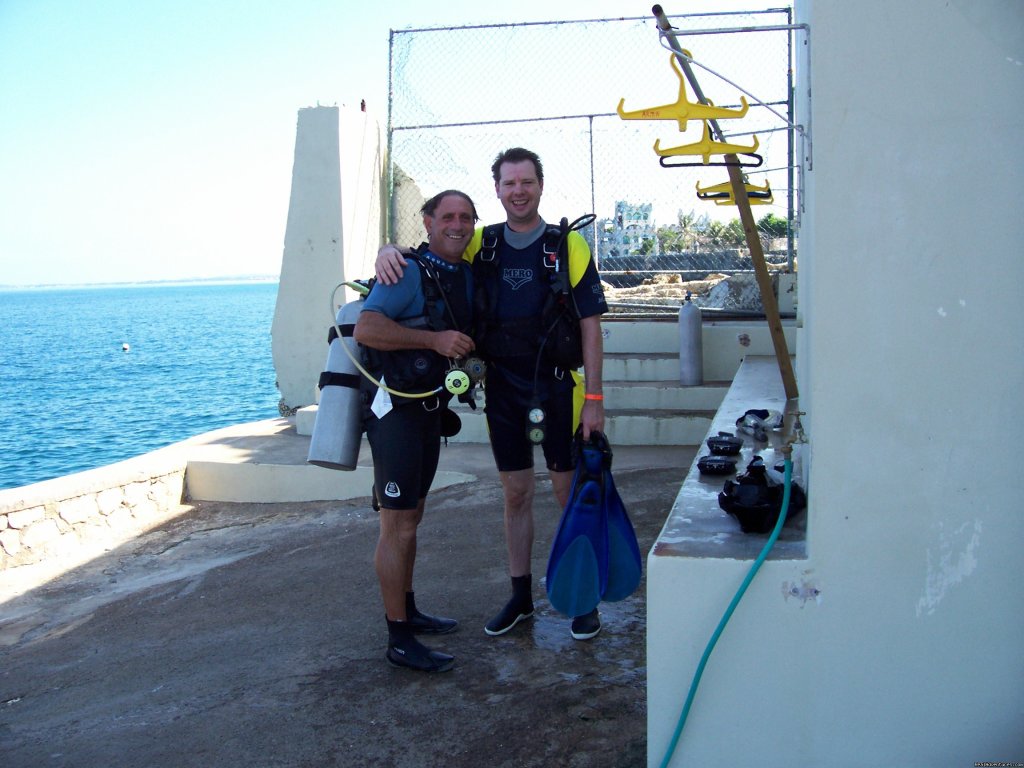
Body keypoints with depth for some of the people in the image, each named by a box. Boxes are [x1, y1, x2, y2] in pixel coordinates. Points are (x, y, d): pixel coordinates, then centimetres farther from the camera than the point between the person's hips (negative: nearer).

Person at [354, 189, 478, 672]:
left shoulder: (466, 276, 12)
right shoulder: (409, 271, -14)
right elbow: (366, 329, -27)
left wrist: (470, 357, 6)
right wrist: (435, 339, -28)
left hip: (429, 409, 9)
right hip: (396, 409, -9)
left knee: (411, 518, 19)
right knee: (397, 527, -5)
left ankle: (407, 611, 33)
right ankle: (399, 641, 2)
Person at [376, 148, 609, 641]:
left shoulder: (569, 245, -5)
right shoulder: (481, 245, 5)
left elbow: (590, 325, -5)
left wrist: (594, 398, -10)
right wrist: (390, 251, -15)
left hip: (556, 386, -3)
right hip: (502, 387, 3)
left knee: (571, 493, 4)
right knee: (515, 493, 12)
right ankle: (520, 597, 26)